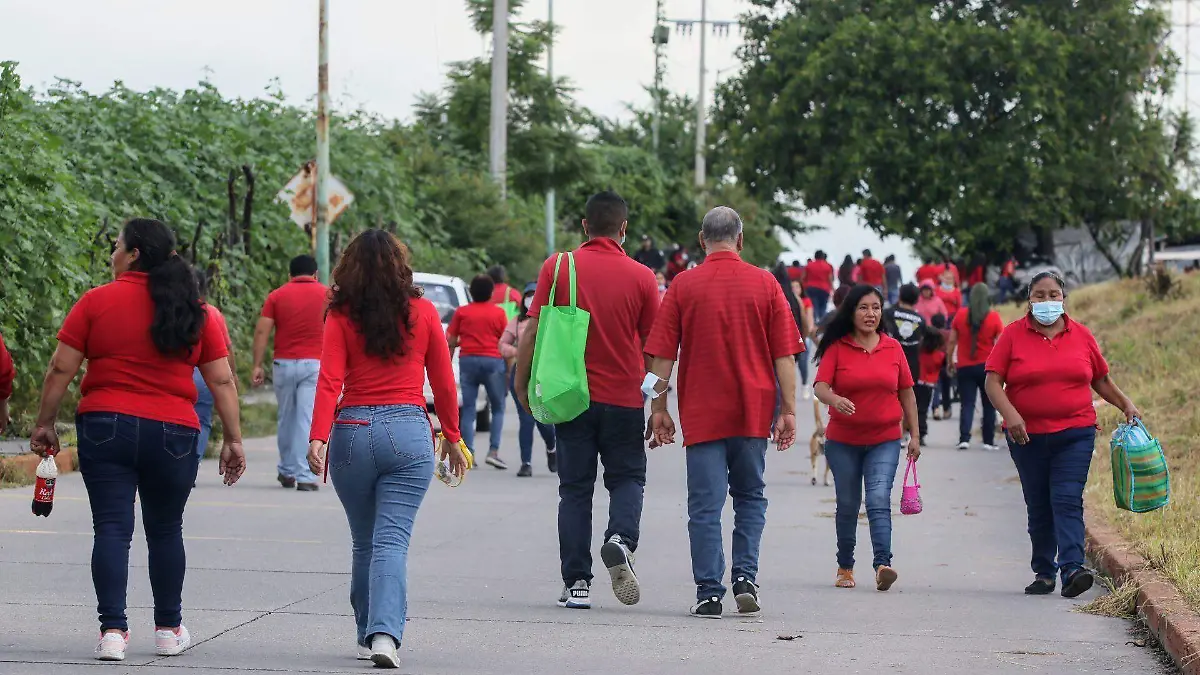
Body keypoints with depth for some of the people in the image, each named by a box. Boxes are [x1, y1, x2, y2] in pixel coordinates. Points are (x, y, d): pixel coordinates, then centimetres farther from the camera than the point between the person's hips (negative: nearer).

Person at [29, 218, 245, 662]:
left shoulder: (97, 302, -2)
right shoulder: (194, 312, 6)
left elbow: (61, 369, -3)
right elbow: (221, 381, 5)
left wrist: (45, 424, 6)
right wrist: (233, 440, 10)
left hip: (105, 427, -2)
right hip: (173, 435, 2)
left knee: (111, 529, -1)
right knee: (165, 531, 15)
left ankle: (113, 629, -10)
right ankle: (169, 629, 23)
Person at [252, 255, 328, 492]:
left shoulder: (277, 296, 5)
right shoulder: (327, 294, 3)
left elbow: (262, 331, -2)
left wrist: (257, 365, -1)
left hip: (284, 364, 2)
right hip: (314, 363, -2)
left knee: (286, 419, 16)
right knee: (308, 419, -5)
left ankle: (287, 471, 26)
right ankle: (304, 476, -11)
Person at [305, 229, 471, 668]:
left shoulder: (341, 318, 0)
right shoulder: (423, 313, 3)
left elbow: (330, 381, -10)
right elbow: (443, 383, 8)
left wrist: (318, 438, -17)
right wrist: (452, 438, 18)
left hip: (352, 431, 1)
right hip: (408, 431, -1)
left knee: (363, 543, 16)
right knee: (392, 541, -6)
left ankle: (368, 633, 23)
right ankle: (385, 633, -23)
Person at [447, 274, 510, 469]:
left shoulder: (462, 312, 5)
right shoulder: (498, 313, 3)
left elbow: (450, 340, 5)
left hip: (468, 359, 1)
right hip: (493, 361, -1)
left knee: (468, 409, 5)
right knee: (498, 409, 9)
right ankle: (493, 451, -4)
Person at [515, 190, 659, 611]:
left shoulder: (557, 268, -3)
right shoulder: (640, 277, -3)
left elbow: (533, 332, -3)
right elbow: (653, 344, 2)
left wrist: (522, 384, 8)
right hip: (624, 398, 0)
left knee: (575, 488, 7)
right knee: (627, 478, 13)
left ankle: (576, 583, 3)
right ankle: (621, 539, -17)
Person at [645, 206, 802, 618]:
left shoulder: (683, 286, -2)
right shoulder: (766, 284, 1)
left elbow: (662, 355, -2)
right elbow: (785, 355, 0)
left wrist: (659, 409, 3)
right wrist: (788, 410, 3)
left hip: (701, 412, -1)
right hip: (753, 411, 1)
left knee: (706, 504, 1)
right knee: (750, 497, 17)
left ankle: (709, 593, -3)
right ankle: (745, 577, 4)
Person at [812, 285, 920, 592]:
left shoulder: (893, 348, 4)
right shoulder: (837, 348, -2)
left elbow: (906, 393, 10)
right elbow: (821, 386, -12)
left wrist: (914, 434, 8)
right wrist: (835, 400, -35)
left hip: (884, 441, 0)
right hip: (843, 441, 0)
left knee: (879, 501, -15)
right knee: (847, 506, 9)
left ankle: (883, 564, -25)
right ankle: (845, 566, 23)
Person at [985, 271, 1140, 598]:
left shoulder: (1081, 335, 7)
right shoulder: (1013, 335, 1)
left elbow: (1101, 379, 18)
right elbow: (993, 381, -4)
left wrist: (1125, 404, 7)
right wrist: (1010, 413, -19)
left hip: (1075, 433, 0)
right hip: (1027, 435, 0)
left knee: (1067, 500, -14)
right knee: (1039, 507, 7)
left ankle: (1072, 568, -24)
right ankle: (1043, 573, 17)